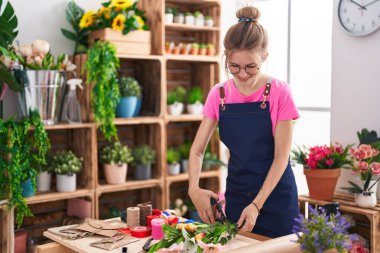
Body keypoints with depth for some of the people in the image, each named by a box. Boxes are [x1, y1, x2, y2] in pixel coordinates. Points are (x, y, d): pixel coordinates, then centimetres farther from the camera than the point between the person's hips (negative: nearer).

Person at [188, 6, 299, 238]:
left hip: (275, 195, -3)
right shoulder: (218, 95, -2)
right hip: (236, 193, 3)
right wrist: (194, 189, -18)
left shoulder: (279, 93, -12)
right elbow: (197, 150, 0)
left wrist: (257, 205, -18)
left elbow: (281, 156, -12)